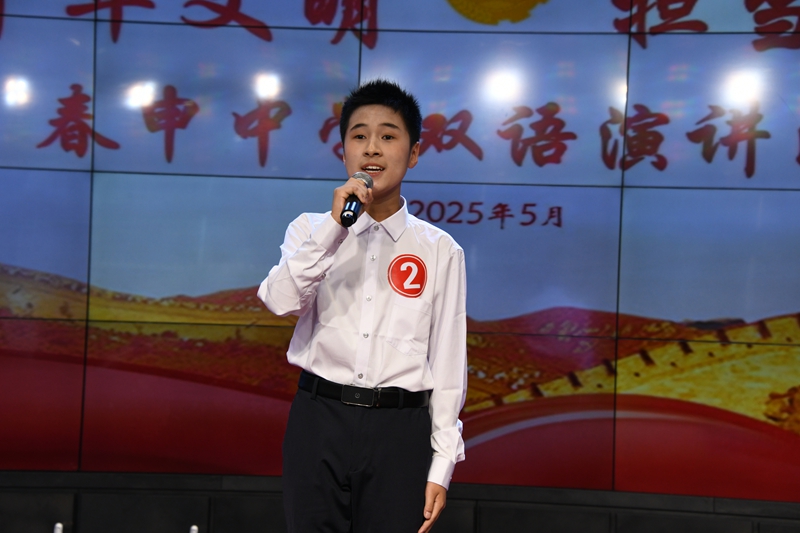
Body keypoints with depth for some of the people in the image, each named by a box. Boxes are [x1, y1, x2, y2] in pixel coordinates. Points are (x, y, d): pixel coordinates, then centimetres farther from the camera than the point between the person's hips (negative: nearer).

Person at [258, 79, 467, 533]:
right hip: (320, 419, 1)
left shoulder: (441, 251, 4)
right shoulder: (312, 229, 6)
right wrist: (334, 225, -19)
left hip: (400, 427, 0)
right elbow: (281, 301, -12)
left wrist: (441, 466, 0)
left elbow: (447, 362, 3)